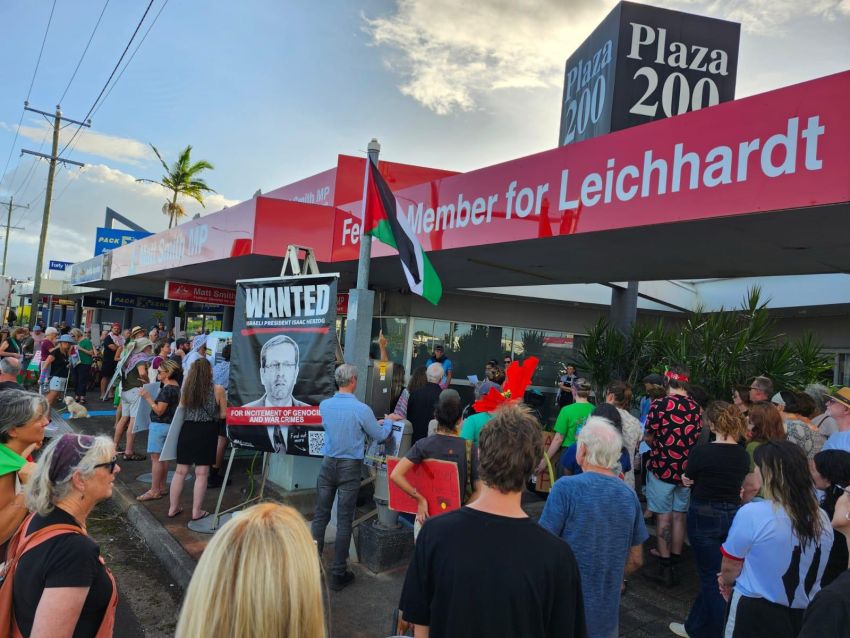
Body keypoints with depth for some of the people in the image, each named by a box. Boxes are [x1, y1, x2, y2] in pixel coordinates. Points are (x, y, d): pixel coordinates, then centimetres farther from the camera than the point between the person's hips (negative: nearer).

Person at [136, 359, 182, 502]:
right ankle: (162, 487, 21)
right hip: (169, 424, 10)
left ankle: (154, 491, -1)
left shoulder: (167, 390, -19)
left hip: (160, 425, -10)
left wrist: (147, 398, -14)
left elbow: (159, 410, -20)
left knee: (156, 458, -5)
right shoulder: (176, 386, 9)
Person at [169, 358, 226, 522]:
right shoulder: (217, 389, -8)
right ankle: (196, 511, 10)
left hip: (187, 430, 3)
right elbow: (224, 414, -3)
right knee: (201, 474, 4)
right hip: (207, 431, -3)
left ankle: (173, 508, 23)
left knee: (180, 471, 13)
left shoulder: (186, 389, 1)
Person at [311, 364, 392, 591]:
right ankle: (338, 574, 12)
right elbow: (380, 436, -2)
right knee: (344, 521, 4)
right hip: (350, 468, -3)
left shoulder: (325, 405, -1)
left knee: (320, 516, 12)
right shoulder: (361, 409, -16)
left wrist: (375, 423, 28)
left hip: (328, 464, 4)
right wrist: (388, 422, 20)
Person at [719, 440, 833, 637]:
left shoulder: (752, 513, -23)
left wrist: (726, 582, 14)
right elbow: (804, 569, 11)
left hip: (756, 613, -5)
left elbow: (730, 569, -10)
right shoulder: (822, 518, -5)